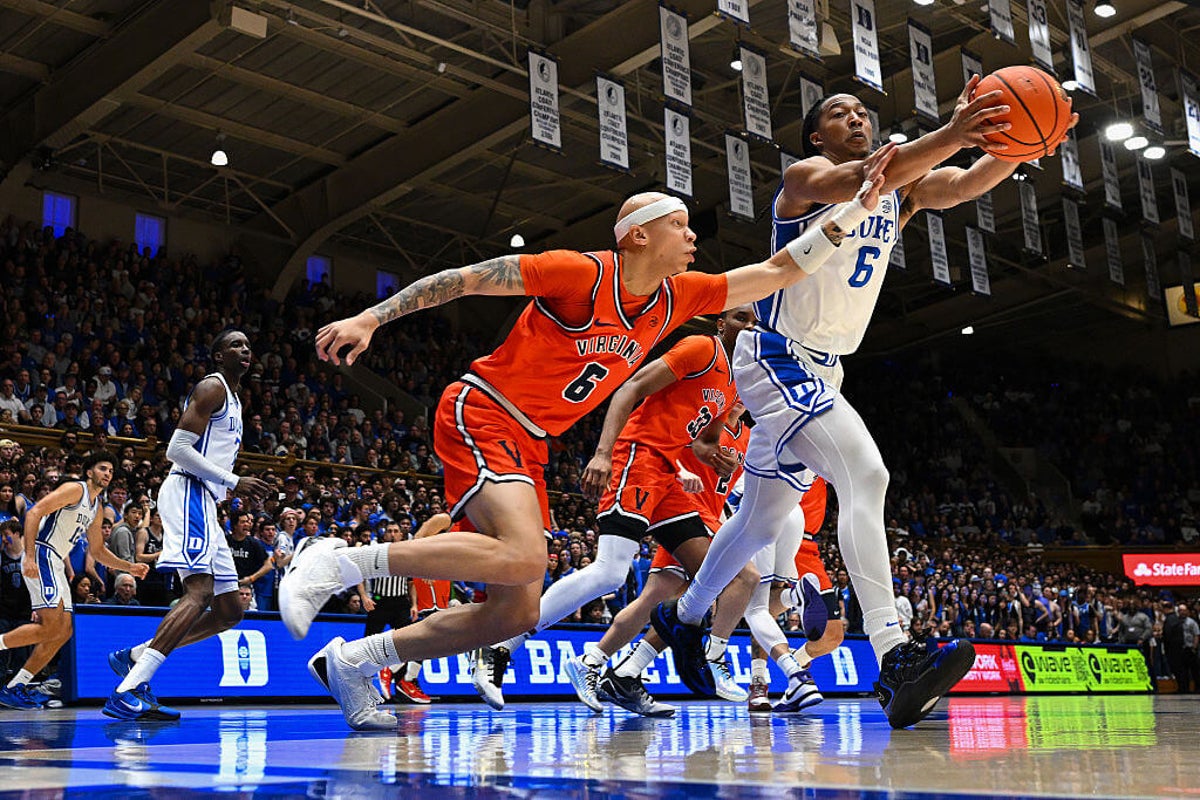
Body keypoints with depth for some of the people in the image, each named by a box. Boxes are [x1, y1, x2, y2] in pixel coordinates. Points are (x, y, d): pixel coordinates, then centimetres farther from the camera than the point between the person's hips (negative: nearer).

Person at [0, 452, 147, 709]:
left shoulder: (97, 509, 22)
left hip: (55, 564, 9)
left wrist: (130, 567, 19)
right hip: (41, 556, -9)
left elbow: (98, 551, 31)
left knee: (64, 631, 5)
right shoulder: (75, 489, -5)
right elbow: (34, 512, -16)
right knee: (51, 627, -19)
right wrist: (29, 556, -24)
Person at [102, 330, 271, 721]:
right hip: (188, 495, -10)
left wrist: (244, 488, 16)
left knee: (229, 612, 9)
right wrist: (233, 482, -14)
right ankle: (128, 692, -29)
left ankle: (133, 657, 11)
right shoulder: (212, 388, -4)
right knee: (200, 593, -25)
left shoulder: (232, 398, 26)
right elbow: (178, 449, -15)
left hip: (206, 504, 10)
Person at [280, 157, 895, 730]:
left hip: (527, 445, 8)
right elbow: (464, 279, -11)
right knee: (523, 558, -31)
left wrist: (857, 207, 5)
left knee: (517, 612, -1)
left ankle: (354, 660, 10)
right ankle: (339, 562, -21)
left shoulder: (677, 297, 7)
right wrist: (370, 319, -15)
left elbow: (779, 271, 10)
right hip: (479, 414, -8)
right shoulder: (584, 273, -13)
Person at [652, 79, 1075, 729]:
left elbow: (970, 183, -9)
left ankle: (682, 617, 39)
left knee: (763, 519, 18)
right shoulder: (805, 177, -9)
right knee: (865, 474, -28)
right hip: (775, 358, -9)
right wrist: (950, 135, -45)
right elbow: (859, 182, -33)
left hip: (821, 371, 9)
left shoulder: (902, 189, 11)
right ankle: (893, 659, -36)